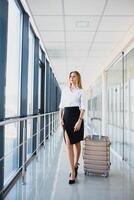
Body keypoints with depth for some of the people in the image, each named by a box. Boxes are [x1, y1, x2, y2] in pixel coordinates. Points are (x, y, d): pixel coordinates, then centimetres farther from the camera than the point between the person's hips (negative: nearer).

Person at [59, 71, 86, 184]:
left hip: (76, 116, -3)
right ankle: (73, 171, -3)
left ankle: (75, 165, 30)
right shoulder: (65, 91, 13)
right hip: (66, 117, 3)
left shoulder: (81, 91, 1)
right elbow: (61, 106, 13)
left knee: (77, 143, 10)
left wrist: (79, 121, -16)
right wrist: (61, 118, 2)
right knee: (68, 144, -5)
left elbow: (83, 108, -6)